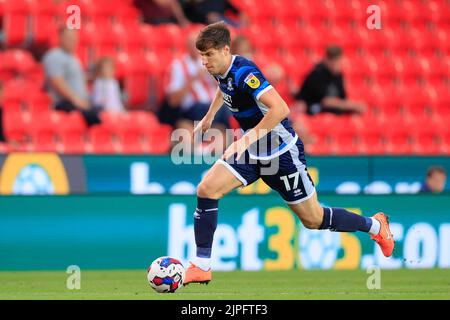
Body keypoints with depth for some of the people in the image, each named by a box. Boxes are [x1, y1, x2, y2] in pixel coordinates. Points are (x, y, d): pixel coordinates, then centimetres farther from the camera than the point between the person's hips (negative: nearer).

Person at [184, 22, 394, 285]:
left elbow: (280, 109, -38)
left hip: (281, 152, -8)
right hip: (251, 150, 8)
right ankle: (201, 267, -7)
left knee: (313, 219, 4)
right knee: (206, 189, -11)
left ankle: (375, 225, 28)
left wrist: (247, 140, -39)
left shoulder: (244, 72, -27)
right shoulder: (221, 71, 0)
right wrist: (209, 117, 30)